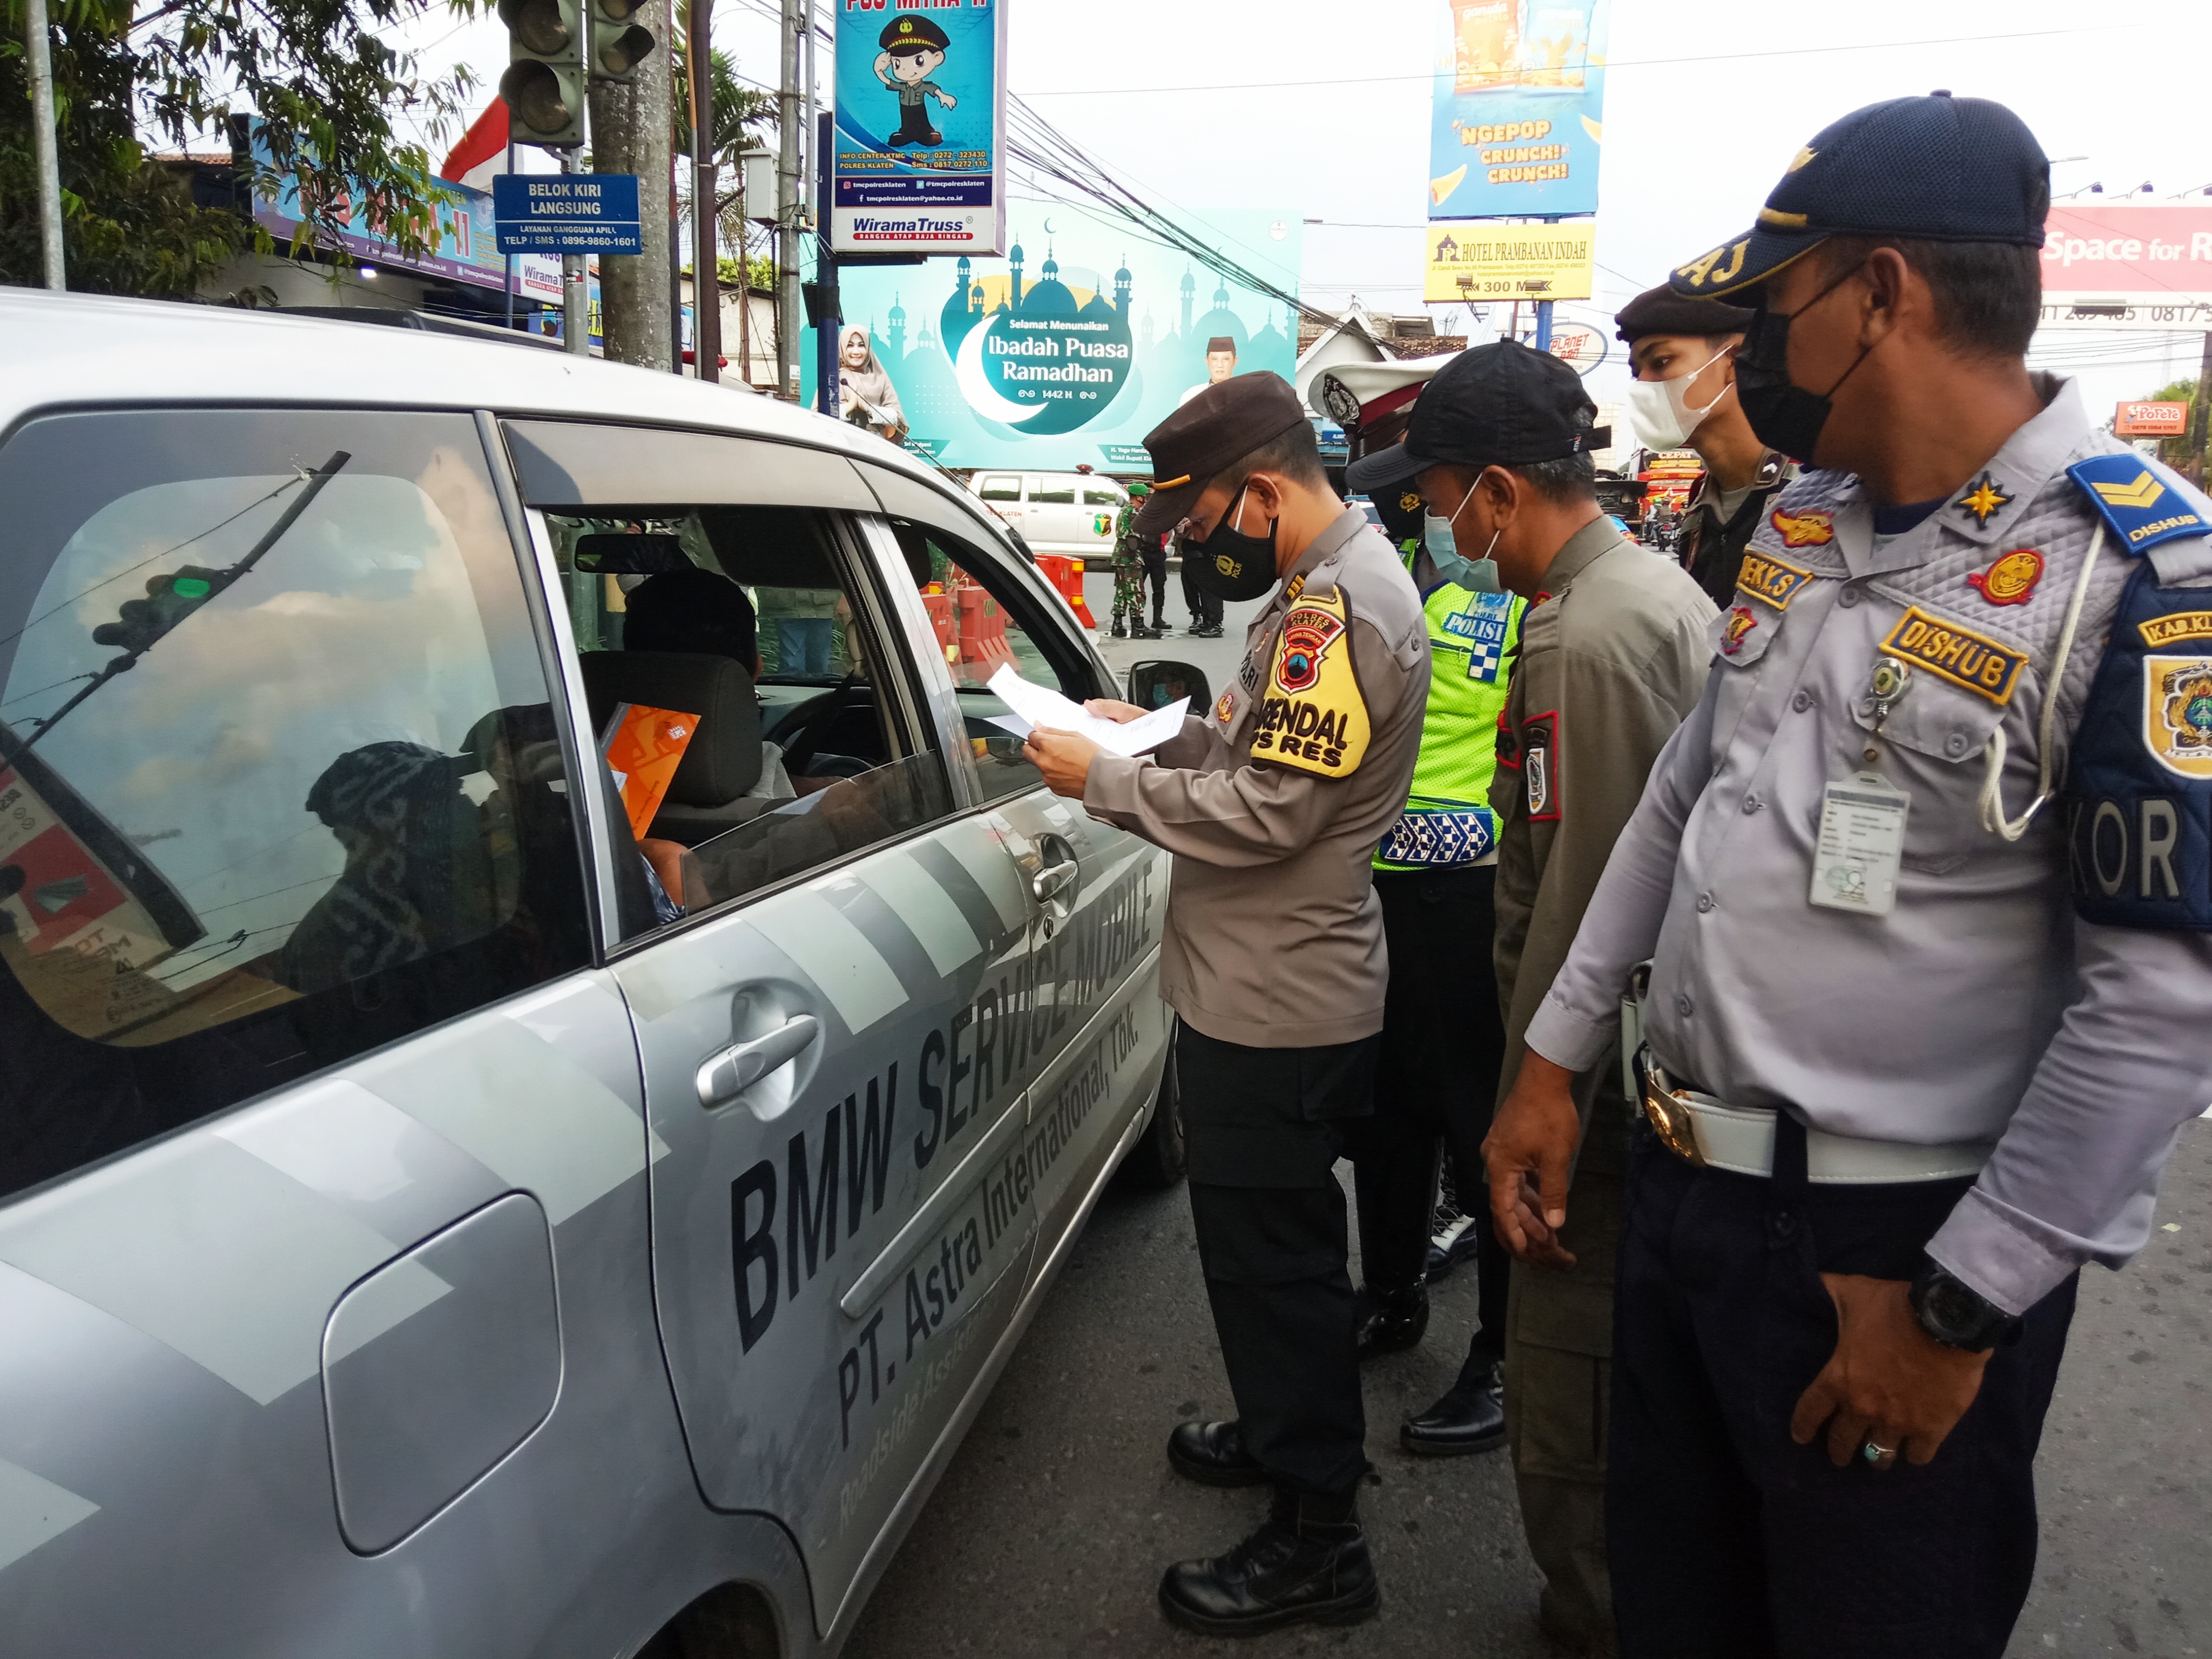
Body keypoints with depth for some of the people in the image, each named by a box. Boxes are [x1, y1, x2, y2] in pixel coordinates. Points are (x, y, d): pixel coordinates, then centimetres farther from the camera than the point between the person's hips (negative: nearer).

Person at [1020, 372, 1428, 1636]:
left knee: (1273, 1258, 2)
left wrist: (1101, 781, -16)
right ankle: (1289, 1435, 44)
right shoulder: (1330, 583, 11)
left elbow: (1263, 812, -26)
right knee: (1277, 1247, 24)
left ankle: (1319, 1539, 18)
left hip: (1278, 1010, -10)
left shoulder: (1339, 605, -22)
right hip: (1272, 992, 10)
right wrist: (1160, 731, 9)